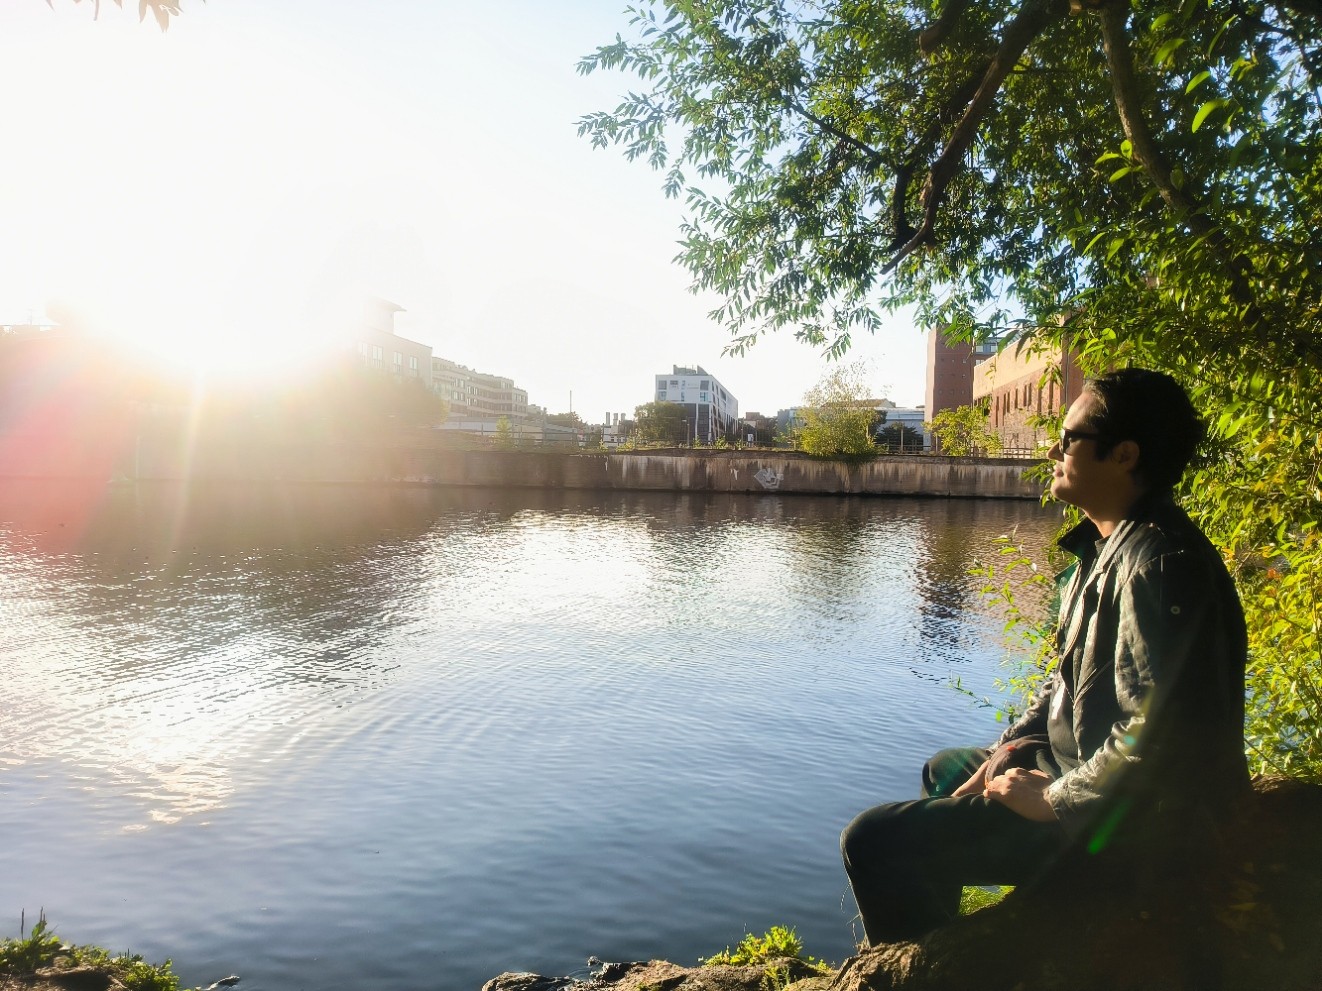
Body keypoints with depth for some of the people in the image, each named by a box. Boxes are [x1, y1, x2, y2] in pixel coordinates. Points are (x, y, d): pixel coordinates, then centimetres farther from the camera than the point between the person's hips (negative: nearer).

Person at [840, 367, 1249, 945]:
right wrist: (1014, 747, 5)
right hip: (1079, 763, 11)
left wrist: (1053, 801, -20)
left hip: (1131, 813, -11)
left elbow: (1156, 734, -31)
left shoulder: (1159, 565, -26)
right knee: (945, 770, 30)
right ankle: (935, 944, 44)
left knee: (873, 842, -17)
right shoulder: (1106, 544, 8)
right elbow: (1071, 673, 16)